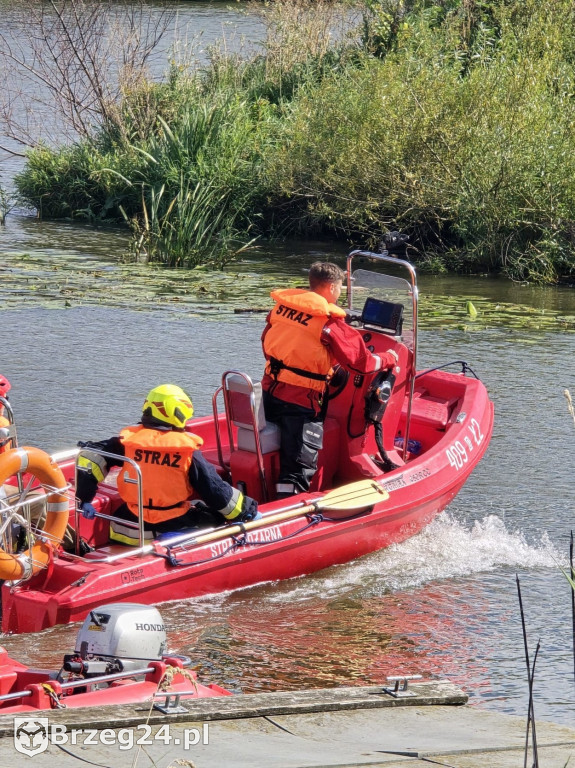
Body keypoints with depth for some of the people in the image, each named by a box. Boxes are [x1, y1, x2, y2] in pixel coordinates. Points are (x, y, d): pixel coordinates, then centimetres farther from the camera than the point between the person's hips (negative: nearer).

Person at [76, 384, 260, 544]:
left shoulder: (128, 440, -2)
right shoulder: (188, 449, -9)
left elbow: (89, 457, -6)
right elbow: (215, 491, -5)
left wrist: (84, 499, 2)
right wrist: (247, 510, 8)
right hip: (174, 529, -3)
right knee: (215, 515, 17)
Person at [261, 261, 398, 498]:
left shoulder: (282, 305, 4)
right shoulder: (330, 323, -14)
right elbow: (361, 362, -10)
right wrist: (390, 359, 9)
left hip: (270, 391, 7)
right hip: (302, 401, -7)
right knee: (298, 470, -5)